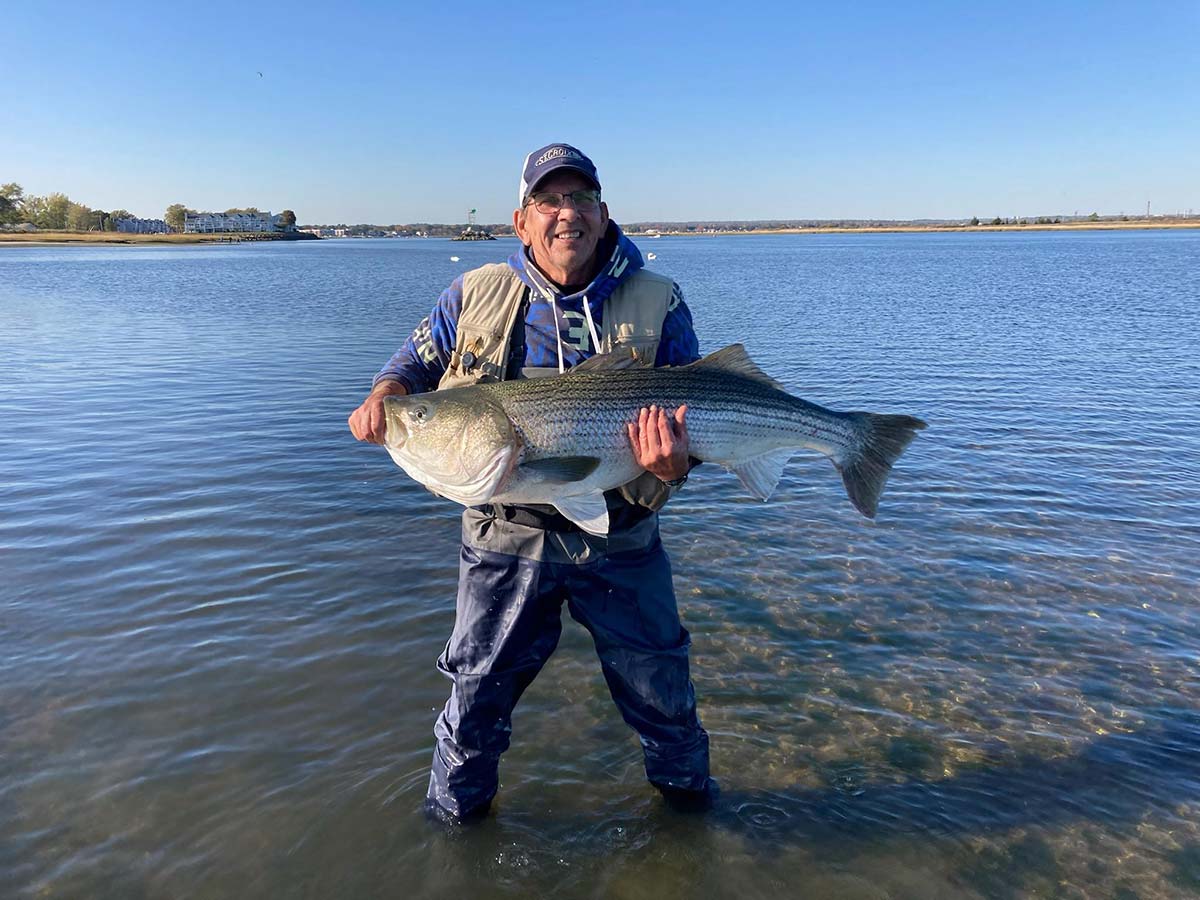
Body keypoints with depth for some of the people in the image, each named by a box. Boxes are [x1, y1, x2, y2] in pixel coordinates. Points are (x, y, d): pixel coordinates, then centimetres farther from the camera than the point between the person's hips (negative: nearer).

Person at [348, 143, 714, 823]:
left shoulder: (658, 305, -3)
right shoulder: (476, 295, 1)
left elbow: (687, 411, -4)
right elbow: (418, 360, 12)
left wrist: (672, 466, -27)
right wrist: (385, 393, -11)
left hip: (620, 542, 0)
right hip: (507, 539, 1)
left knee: (661, 688, 16)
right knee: (477, 690, 13)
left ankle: (684, 782, 49)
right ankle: (456, 808, 43)